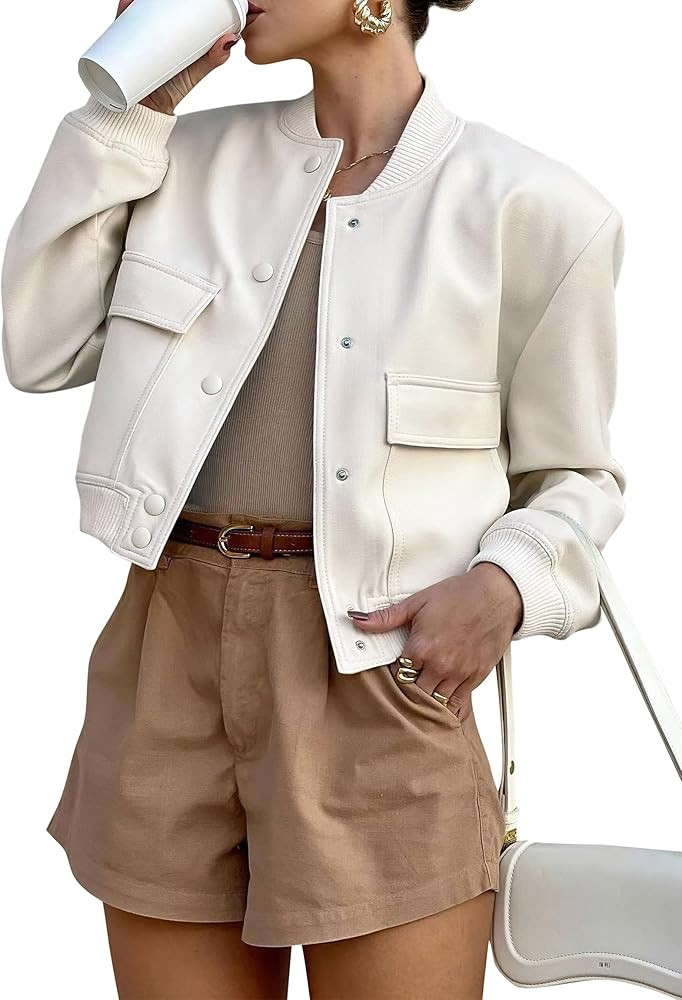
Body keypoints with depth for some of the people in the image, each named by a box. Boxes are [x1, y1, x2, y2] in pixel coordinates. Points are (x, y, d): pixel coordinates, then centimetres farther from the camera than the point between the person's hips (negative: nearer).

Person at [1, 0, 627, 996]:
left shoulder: (531, 204, -3)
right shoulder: (197, 156, 9)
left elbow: (574, 476, 6)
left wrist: (503, 588, -15)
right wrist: (131, 106, 1)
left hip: (377, 670, -3)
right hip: (175, 659, 4)